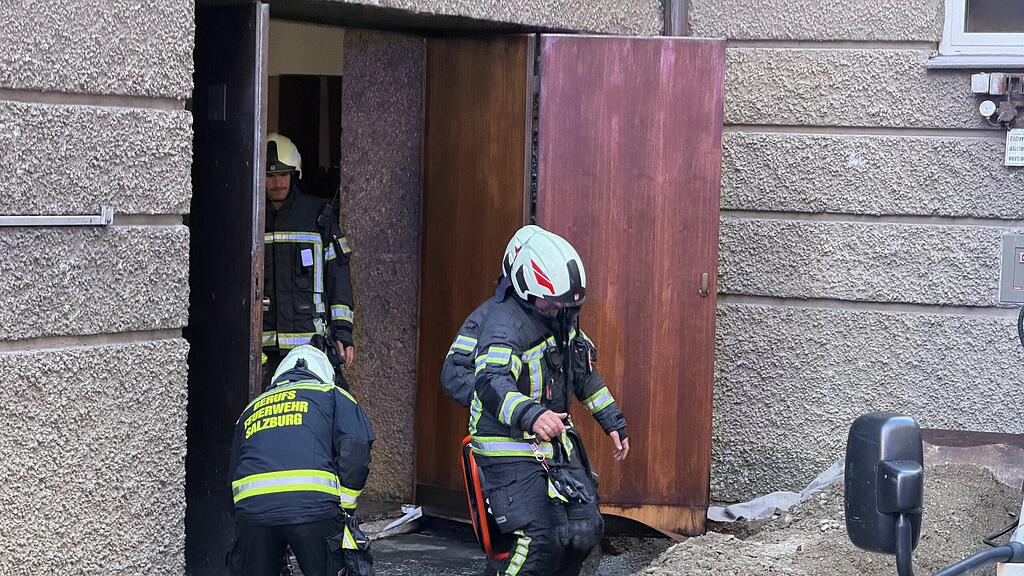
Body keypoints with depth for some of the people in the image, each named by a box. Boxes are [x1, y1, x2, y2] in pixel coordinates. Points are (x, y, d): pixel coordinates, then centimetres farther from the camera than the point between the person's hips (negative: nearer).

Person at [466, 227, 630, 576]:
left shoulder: (561, 316, 6)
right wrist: (531, 415, -57)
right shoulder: (505, 324, -23)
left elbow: (584, 372, 21)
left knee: (586, 531, 5)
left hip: (555, 443, 8)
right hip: (510, 451, -8)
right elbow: (492, 382, -40)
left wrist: (613, 422, 21)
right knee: (540, 541, -19)